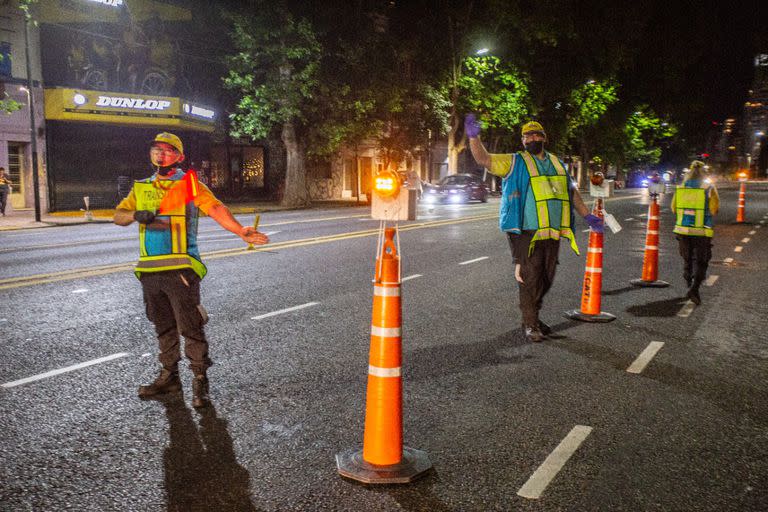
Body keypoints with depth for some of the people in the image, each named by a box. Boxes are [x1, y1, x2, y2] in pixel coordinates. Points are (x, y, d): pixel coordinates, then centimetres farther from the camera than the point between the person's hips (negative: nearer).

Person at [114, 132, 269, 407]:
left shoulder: (190, 185, 0)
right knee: (163, 327, 16)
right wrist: (136, 214, -14)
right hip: (150, 271, 5)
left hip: (180, 270, -5)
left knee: (190, 327, -4)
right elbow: (118, 216, 10)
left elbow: (216, 209, -15)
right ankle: (169, 376, 30)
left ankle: (200, 380, 8)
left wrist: (241, 231, -30)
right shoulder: (141, 188, 16)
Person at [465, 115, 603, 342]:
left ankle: (533, 316, 28)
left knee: (546, 280, 12)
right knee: (529, 279, -4)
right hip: (527, 233, -6)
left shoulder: (557, 163, 18)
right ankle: (530, 324, 8)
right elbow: (483, 159, -9)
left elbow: (572, 192, 26)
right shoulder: (514, 162, 2)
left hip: (552, 234, 6)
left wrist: (587, 216, 23)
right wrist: (474, 137, -25)